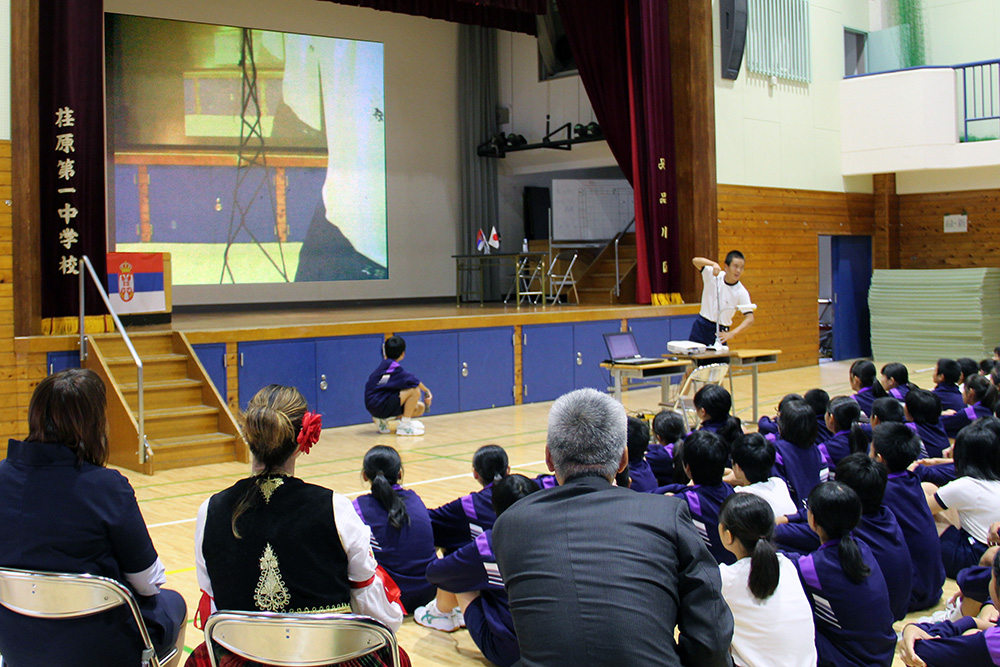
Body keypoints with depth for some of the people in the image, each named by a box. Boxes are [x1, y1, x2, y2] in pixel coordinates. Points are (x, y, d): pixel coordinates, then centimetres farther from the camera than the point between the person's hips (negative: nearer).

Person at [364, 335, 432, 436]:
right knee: (415, 391, -19)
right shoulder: (392, 366, -14)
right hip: (377, 404, -10)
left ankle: (382, 420, 11)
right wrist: (426, 391, -7)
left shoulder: (385, 364, 14)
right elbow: (411, 380, -19)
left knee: (420, 408, 9)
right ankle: (404, 426, -11)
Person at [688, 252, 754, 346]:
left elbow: (750, 319, -17)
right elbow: (695, 261, -16)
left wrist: (732, 333, -32)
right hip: (700, 326, 2)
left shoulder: (742, 292, -13)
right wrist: (713, 264, -34)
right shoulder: (713, 275, -7)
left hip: (720, 332, -2)